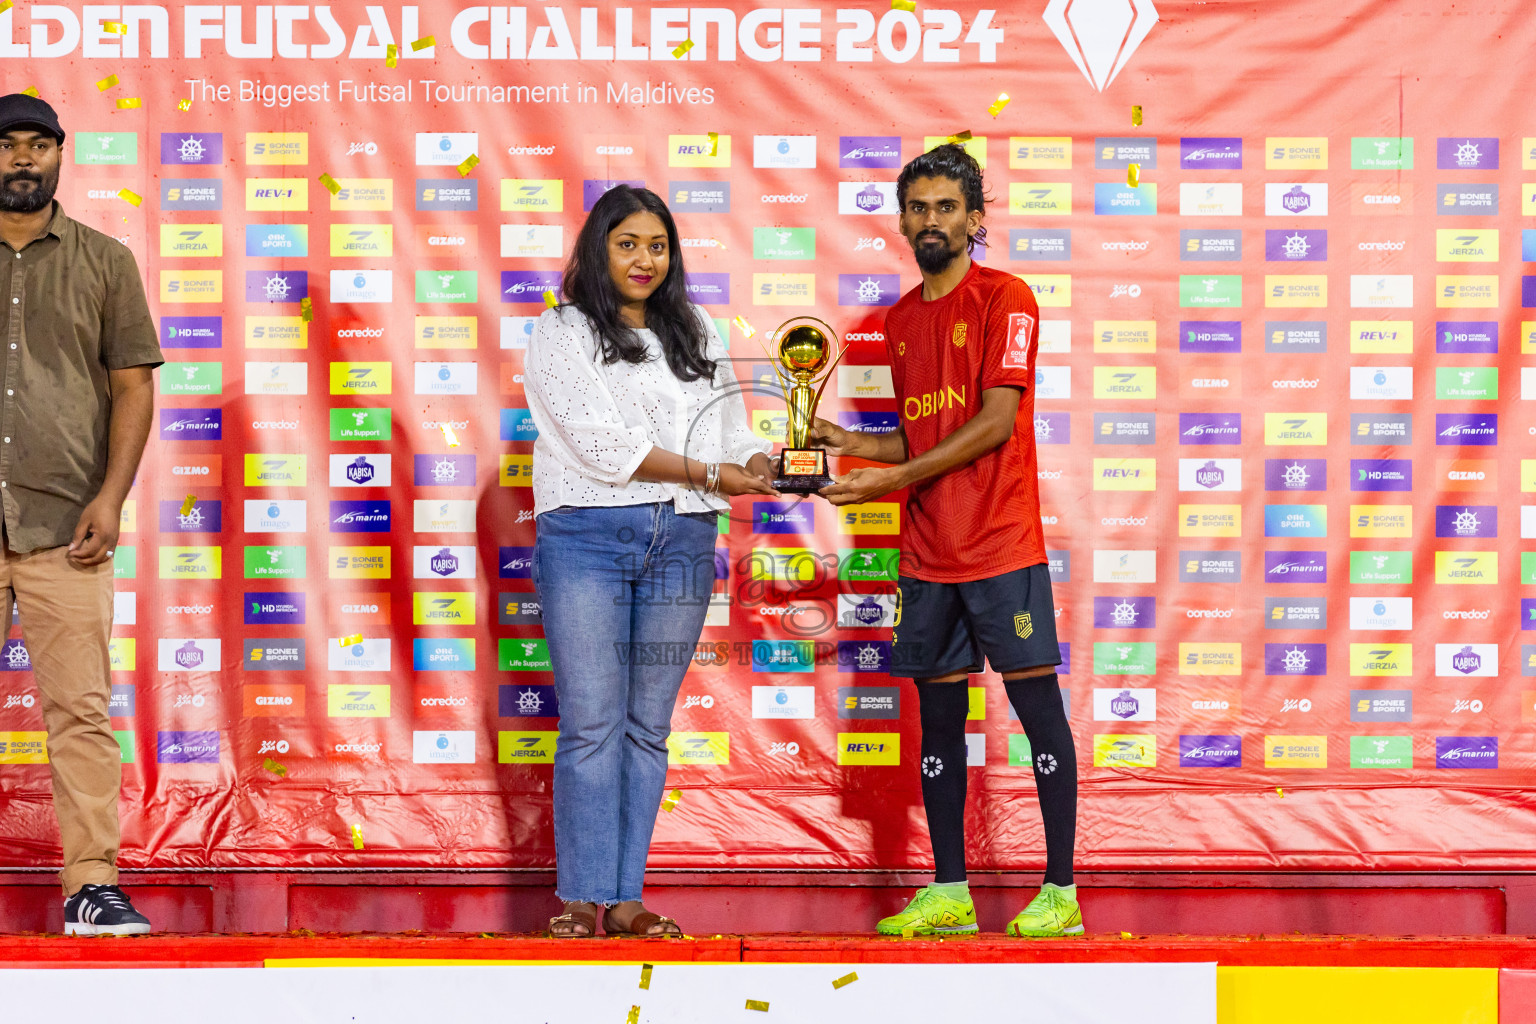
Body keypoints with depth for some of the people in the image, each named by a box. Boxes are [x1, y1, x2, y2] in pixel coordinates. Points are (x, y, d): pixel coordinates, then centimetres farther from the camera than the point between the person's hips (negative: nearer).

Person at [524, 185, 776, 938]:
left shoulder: (697, 335, 20)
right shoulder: (562, 332, 3)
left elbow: (731, 433, 15)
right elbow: (603, 443, -9)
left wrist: (764, 465, -9)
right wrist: (709, 473, -12)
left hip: (681, 543, 4)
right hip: (586, 537, -4)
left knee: (648, 725, 4)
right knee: (591, 722, -7)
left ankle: (625, 897, 7)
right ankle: (582, 899, -3)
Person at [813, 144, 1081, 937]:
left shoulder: (1005, 299, -5)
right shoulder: (900, 321, 15)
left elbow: (995, 421, -14)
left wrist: (893, 478, -16)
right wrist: (850, 444, 4)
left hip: (1003, 547, -7)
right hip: (928, 554, 7)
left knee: (1038, 705, -3)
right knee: (938, 715, 8)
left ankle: (1060, 891, 0)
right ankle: (947, 893, 14)